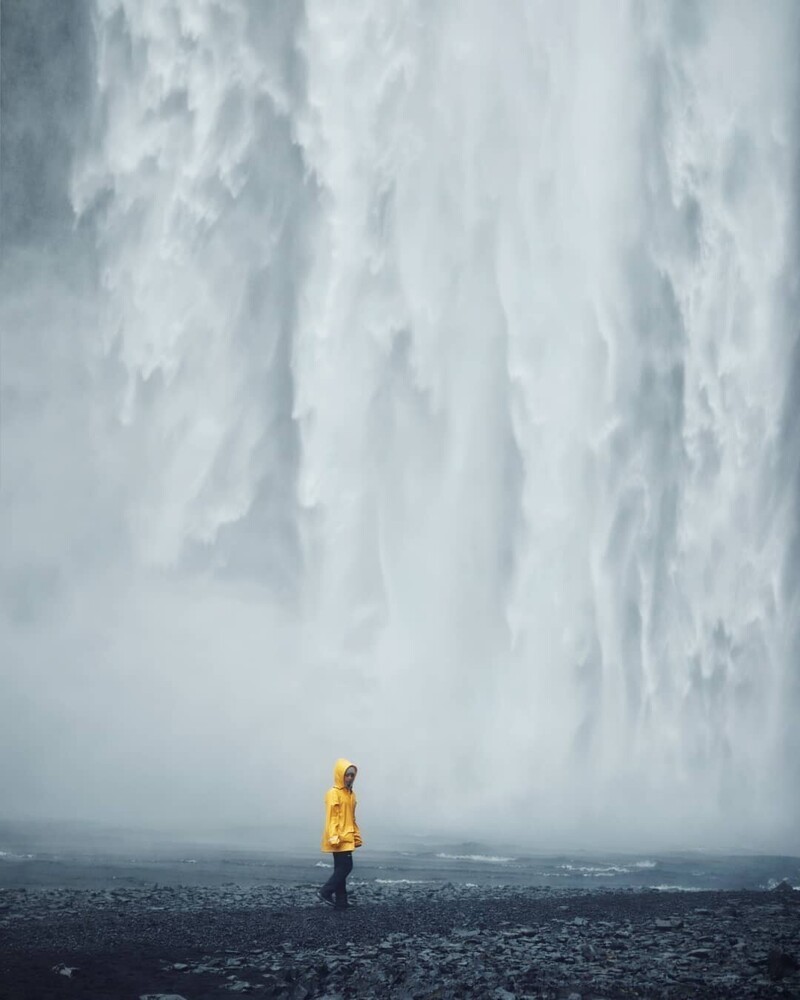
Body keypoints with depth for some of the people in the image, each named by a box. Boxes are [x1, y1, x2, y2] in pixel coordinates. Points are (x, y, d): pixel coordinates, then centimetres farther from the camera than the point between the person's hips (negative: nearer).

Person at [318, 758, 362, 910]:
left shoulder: (351, 794, 14)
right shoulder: (333, 793, -11)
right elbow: (331, 817, -16)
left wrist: (357, 836, 17)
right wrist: (334, 837, -22)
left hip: (347, 838, 8)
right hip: (339, 839, -8)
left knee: (341, 868, 8)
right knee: (345, 866, -12)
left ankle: (341, 902, 11)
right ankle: (325, 892, -1)